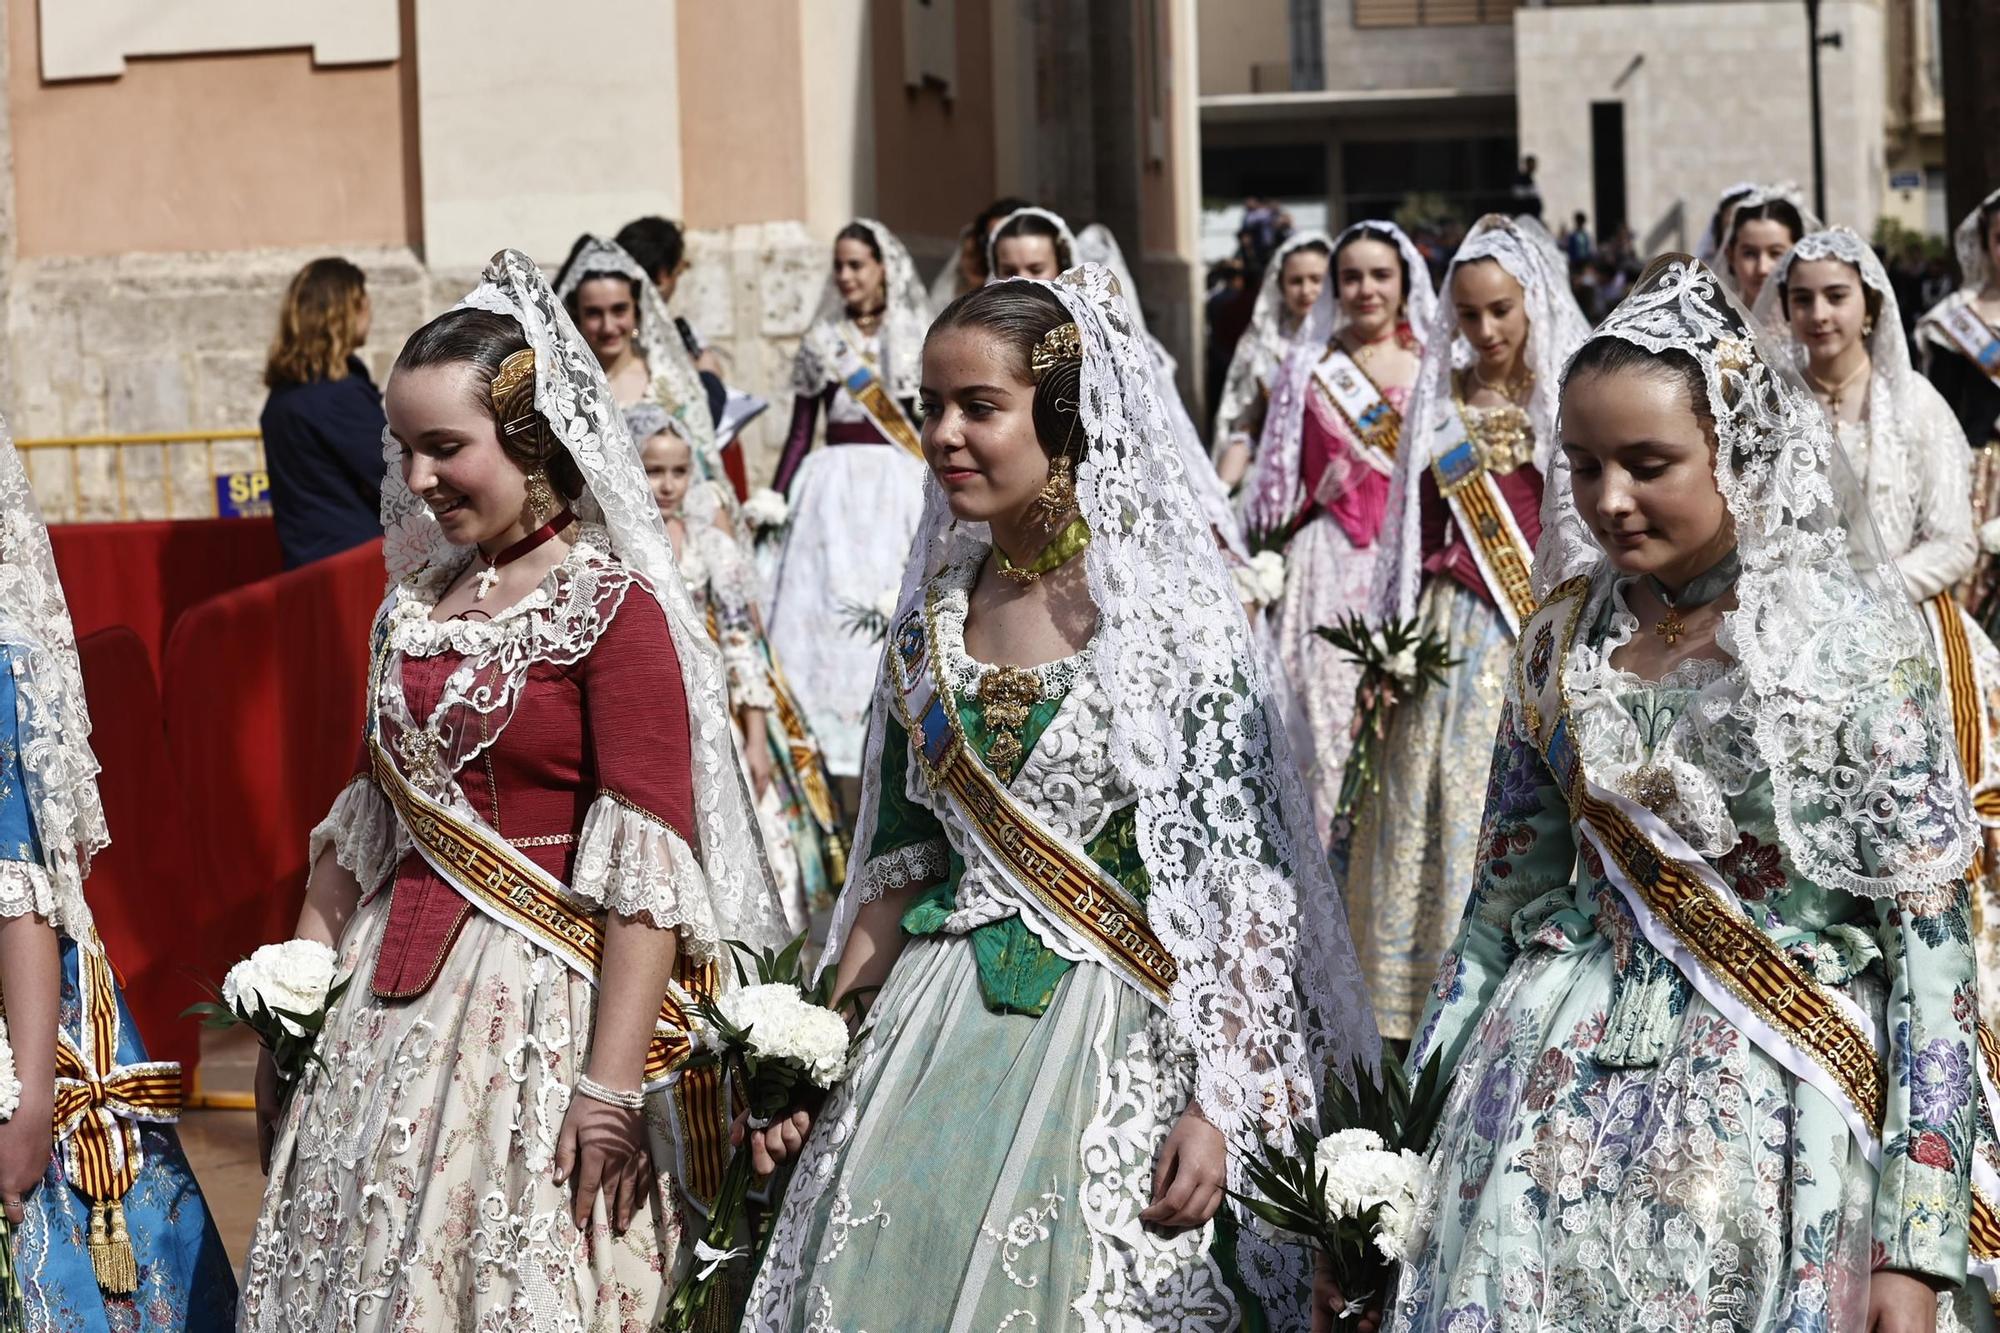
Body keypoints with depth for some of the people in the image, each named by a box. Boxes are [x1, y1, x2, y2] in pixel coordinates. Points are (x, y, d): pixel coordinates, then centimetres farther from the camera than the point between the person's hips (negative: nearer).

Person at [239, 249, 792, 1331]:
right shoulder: (414, 606, 12)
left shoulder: (613, 607, -10)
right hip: (393, 1001, 7)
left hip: (540, 1001, -7)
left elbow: (649, 867, -15)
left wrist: (611, 1083, -19)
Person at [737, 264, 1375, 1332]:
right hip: (940, 1024, 5)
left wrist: (1216, 1108, -20)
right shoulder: (933, 615, 8)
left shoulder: (1161, 613, -10)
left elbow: (1239, 881, -13)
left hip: (1116, 1034, -5)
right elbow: (897, 864, 14)